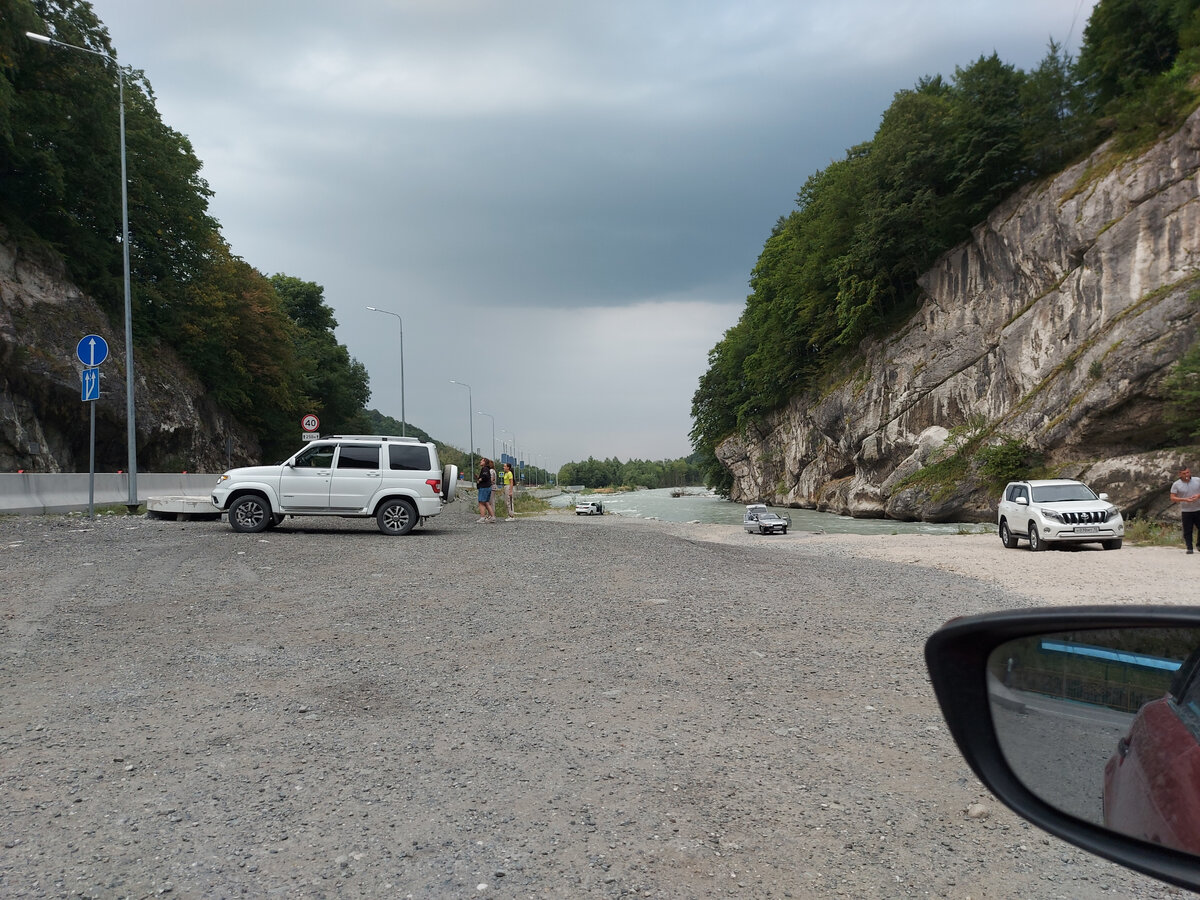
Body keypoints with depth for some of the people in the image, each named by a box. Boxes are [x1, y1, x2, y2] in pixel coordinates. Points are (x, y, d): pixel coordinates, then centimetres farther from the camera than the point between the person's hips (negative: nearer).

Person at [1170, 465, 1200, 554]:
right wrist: (1184, 499, -16)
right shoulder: (1176, 485, 0)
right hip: (1186, 511, -2)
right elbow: (1172, 498, -3)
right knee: (1187, 531, -1)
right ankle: (1189, 548, 5)